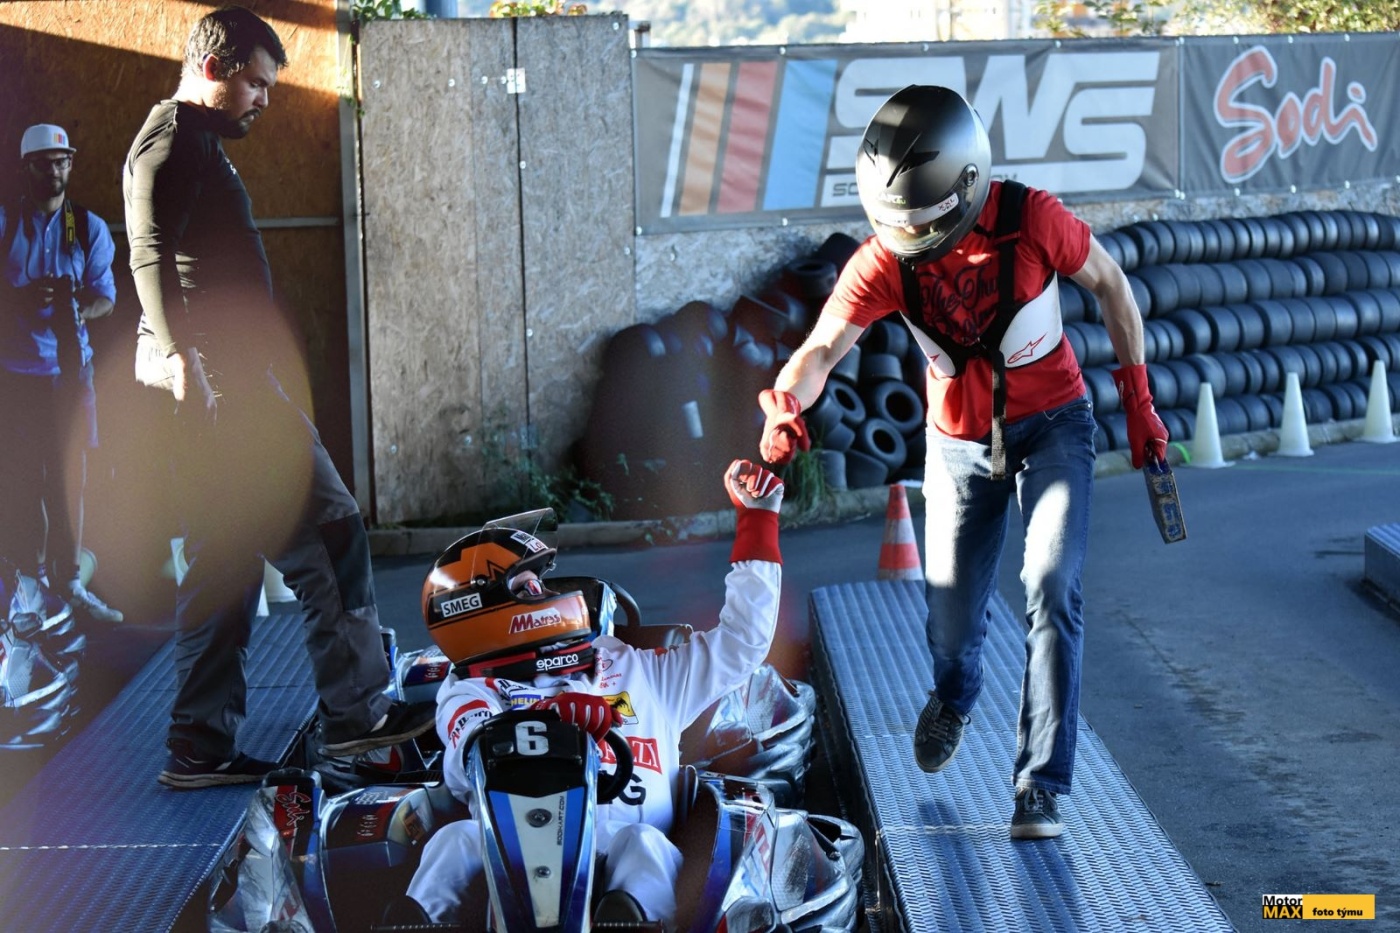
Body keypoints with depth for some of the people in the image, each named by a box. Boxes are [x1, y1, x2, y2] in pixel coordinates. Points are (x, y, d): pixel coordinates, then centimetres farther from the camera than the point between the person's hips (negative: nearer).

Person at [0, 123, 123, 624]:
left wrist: (79, 310, -20)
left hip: (68, 367, 2)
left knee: (69, 478, 2)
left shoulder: (91, 228, 7)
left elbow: (105, 295, 1)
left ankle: (68, 583, 8)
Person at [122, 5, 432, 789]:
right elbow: (150, 251, -19)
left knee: (227, 560, 9)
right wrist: (180, 354, -30)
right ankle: (356, 712, -3)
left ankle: (202, 746, 9)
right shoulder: (176, 136, -7)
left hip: (217, 371, 11)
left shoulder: (198, 144, 25)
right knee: (327, 526, -7)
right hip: (214, 368, -11)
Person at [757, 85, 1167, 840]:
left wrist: (1137, 399, -4)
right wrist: (785, 408, -51)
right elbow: (824, 345, -29)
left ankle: (1041, 784, -12)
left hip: (1052, 427, -2)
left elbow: (1109, 284, -5)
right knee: (952, 614, 5)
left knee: (1050, 587, -19)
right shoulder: (884, 260, -18)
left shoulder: (1030, 219, -22)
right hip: (960, 443, 2)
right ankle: (954, 699, 44)